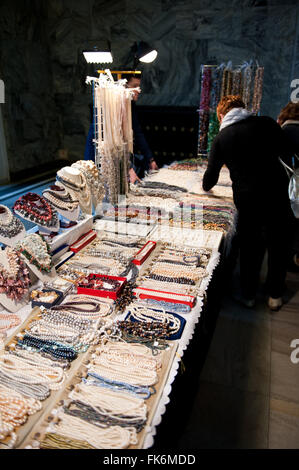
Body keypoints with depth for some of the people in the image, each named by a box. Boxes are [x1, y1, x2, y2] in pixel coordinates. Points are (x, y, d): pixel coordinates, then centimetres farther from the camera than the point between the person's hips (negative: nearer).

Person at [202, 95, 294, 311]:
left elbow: (211, 175, 10)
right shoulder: (266, 123, 0)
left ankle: (249, 295, 28)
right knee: (278, 247, 16)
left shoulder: (221, 138, 2)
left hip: (247, 201, 0)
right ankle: (275, 296, 29)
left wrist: (206, 187, 31)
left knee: (250, 249, 15)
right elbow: (286, 151, 11)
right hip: (278, 196, 1)